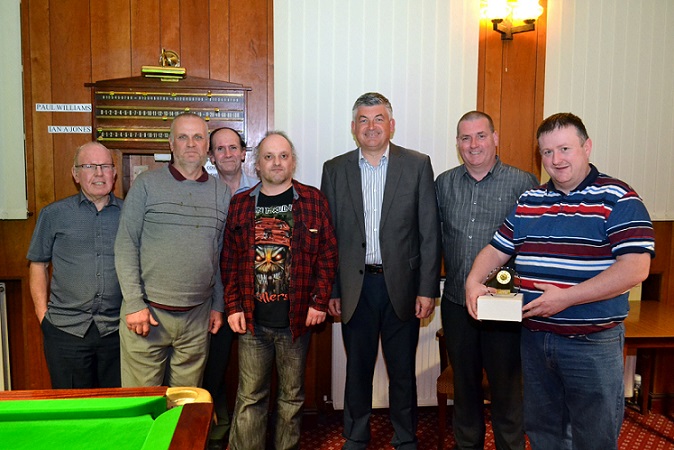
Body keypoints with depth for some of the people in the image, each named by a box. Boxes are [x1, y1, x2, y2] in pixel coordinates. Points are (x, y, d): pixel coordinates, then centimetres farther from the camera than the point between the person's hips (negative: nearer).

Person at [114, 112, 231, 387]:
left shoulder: (221, 193, 9)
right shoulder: (146, 184, -1)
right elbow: (125, 246, -4)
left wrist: (218, 305, 11)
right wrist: (134, 303, -10)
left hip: (197, 315, 3)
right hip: (147, 312, -2)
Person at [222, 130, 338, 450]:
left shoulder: (313, 200, 1)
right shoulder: (240, 204, 5)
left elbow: (328, 254, 0)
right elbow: (229, 261, 6)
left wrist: (319, 302, -5)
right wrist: (233, 307, 0)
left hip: (297, 318, 0)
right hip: (252, 320, 1)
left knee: (292, 396, 13)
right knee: (250, 397, 7)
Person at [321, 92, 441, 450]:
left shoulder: (417, 165, 0)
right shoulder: (335, 169, 4)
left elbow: (430, 233, -2)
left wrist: (427, 289, -6)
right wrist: (329, 290, 1)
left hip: (402, 285, -1)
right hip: (355, 287, 1)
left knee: (403, 371, 12)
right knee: (357, 369, 14)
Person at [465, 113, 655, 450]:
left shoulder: (617, 199, -9)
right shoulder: (528, 201, 9)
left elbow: (635, 268, -18)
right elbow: (497, 249, 13)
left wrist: (566, 297, -23)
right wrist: (474, 281, -7)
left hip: (593, 343, -5)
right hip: (534, 336, 5)